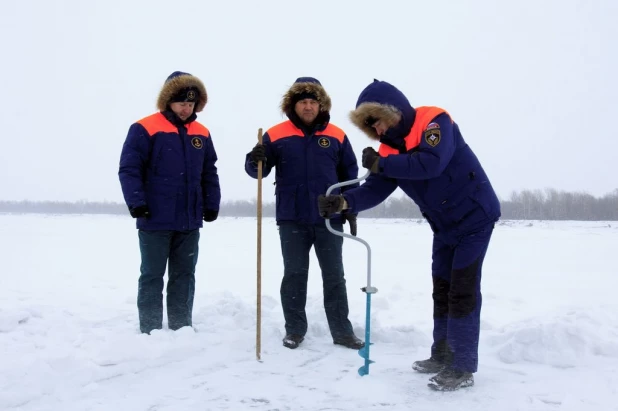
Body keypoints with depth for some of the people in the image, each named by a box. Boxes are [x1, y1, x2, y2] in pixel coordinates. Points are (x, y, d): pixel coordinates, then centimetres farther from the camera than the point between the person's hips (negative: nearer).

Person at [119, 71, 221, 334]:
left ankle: (183, 331, 22)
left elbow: (209, 173, 16)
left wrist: (212, 204, 9)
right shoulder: (145, 129, -8)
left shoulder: (201, 134, 10)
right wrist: (136, 203, -19)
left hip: (189, 222, 5)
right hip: (155, 220, -5)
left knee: (184, 276, 12)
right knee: (152, 277, 4)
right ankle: (150, 333, 11)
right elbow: (129, 169, -11)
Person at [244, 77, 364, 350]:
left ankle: (342, 331, 16)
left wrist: (351, 210, 7)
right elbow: (259, 170, 0)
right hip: (292, 220, -1)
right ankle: (294, 329, 18)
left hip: (329, 219, 1)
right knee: (294, 276, 7)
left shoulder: (336, 136, 4)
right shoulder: (276, 135, -1)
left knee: (334, 277, 8)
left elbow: (350, 174, 11)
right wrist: (255, 160, -23)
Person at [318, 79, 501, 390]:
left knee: (462, 291, -7)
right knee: (442, 290, 13)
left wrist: (381, 163, -28)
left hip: (475, 216, -8)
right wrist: (344, 202, -31)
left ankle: (463, 367, 1)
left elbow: (431, 163, -36)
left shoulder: (434, 121, -20)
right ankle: (442, 356, 26)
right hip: (445, 225, 8)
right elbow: (375, 189, -12)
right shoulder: (390, 147, -1)